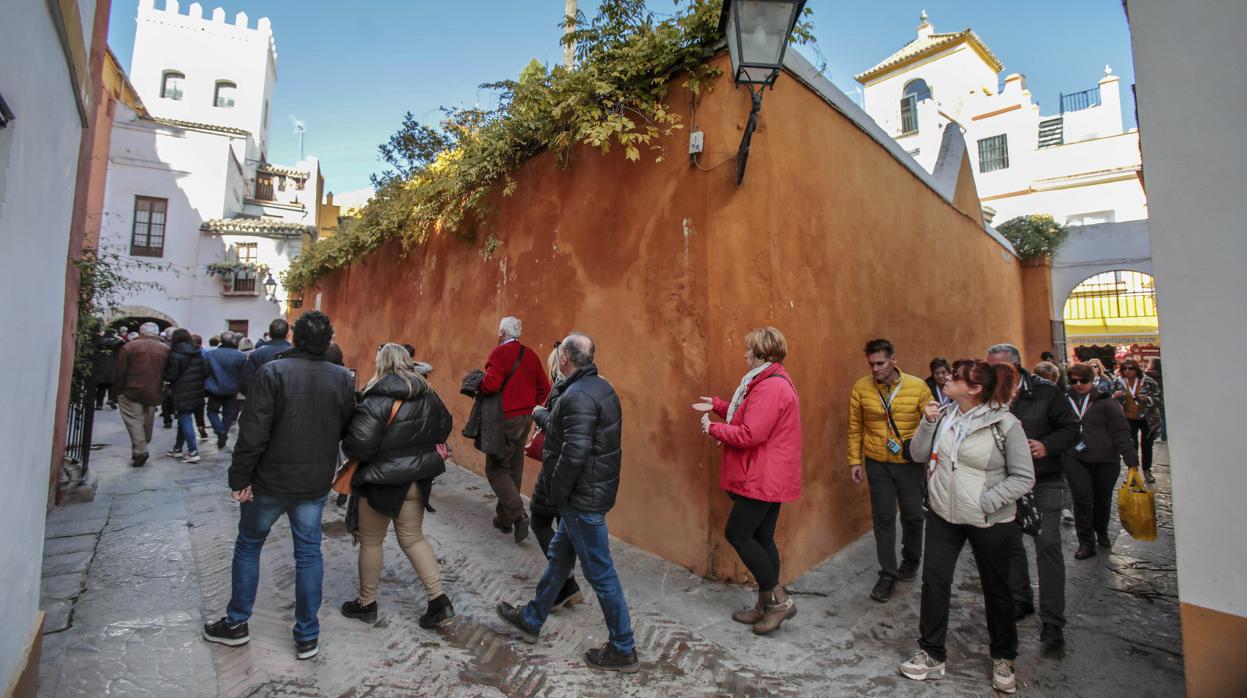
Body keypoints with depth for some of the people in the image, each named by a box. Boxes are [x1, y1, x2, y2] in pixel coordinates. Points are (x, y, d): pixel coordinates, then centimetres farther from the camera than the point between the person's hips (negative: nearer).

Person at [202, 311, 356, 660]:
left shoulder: (272, 372, -14)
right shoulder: (343, 378, -5)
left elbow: (253, 432, -16)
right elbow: (348, 432, 1)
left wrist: (240, 477, -8)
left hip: (271, 481, -2)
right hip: (315, 484, 2)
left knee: (248, 546, 21)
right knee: (309, 554, 12)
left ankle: (236, 624, 35)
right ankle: (307, 636, 21)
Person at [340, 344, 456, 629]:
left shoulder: (376, 400, -19)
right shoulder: (428, 396, 1)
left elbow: (359, 443, -26)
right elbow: (444, 427, 13)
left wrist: (348, 450, -4)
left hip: (381, 481, -5)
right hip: (417, 480, 6)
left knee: (371, 541, 16)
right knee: (413, 538, 17)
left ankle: (366, 603, 34)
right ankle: (439, 600, 12)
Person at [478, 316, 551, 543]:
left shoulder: (500, 352, -12)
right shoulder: (530, 354, 8)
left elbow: (491, 384, -23)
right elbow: (544, 387, 8)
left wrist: (477, 386, -3)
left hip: (506, 417, -7)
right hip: (526, 417, 7)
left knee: (496, 468, 3)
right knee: (514, 469, 14)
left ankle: (517, 514, -9)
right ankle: (504, 518, 26)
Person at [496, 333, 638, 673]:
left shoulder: (578, 396, -24)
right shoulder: (600, 387, 7)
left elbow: (574, 454, -29)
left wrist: (556, 493, -15)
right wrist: (543, 415, 31)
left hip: (583, 496, -10)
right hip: (593, 489, 10)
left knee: (600, 572, 3)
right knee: (559, 555, 24)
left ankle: (623, 650, 20)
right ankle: (531, 619, 44)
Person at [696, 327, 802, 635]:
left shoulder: (770, 388, -21)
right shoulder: (771, 381, 14)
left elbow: (749, 435, -25)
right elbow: (749, 417, 19)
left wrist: (713, 428, -12)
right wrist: (718, 406, 13)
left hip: (763, 479, -10)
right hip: (770, 478, 10)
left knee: (737, 533, -2)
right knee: (761, 538, 15)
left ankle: (780, 600, 9)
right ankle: (766, 606, 26)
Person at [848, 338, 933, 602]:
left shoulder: (918, 387, -10)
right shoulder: (860, 388, -7)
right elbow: (855, 428, 0)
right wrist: (855, 460, 0)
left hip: (910, 464, 0)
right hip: (877, 464, 0)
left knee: (913, 515, 14)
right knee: (883, 517, 5)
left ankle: (911, 560, 42)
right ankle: (888, 574, 19)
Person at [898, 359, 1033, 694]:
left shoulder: (1005, 424, -15)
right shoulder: (945, 415, -2)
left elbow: (1023, 477, -10)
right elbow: (919, 453, 1)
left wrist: (986, 502, -17)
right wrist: (928, 423, -13)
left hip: (990, 523, -3)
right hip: (942, 516, 4)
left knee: (996, 589, 15)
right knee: (934, 582, 6)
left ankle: (1003, 658, 39)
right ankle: (932, 654, 23)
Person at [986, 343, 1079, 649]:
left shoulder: (1046, 392, -9)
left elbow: (1071, 428, -5)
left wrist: (1047, 446, -21)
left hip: (1044, 482, -3)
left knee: (1048, 546, -5)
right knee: (1010, 542, 12)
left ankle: (1052, 621, 5)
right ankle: (1021, 600, 31)